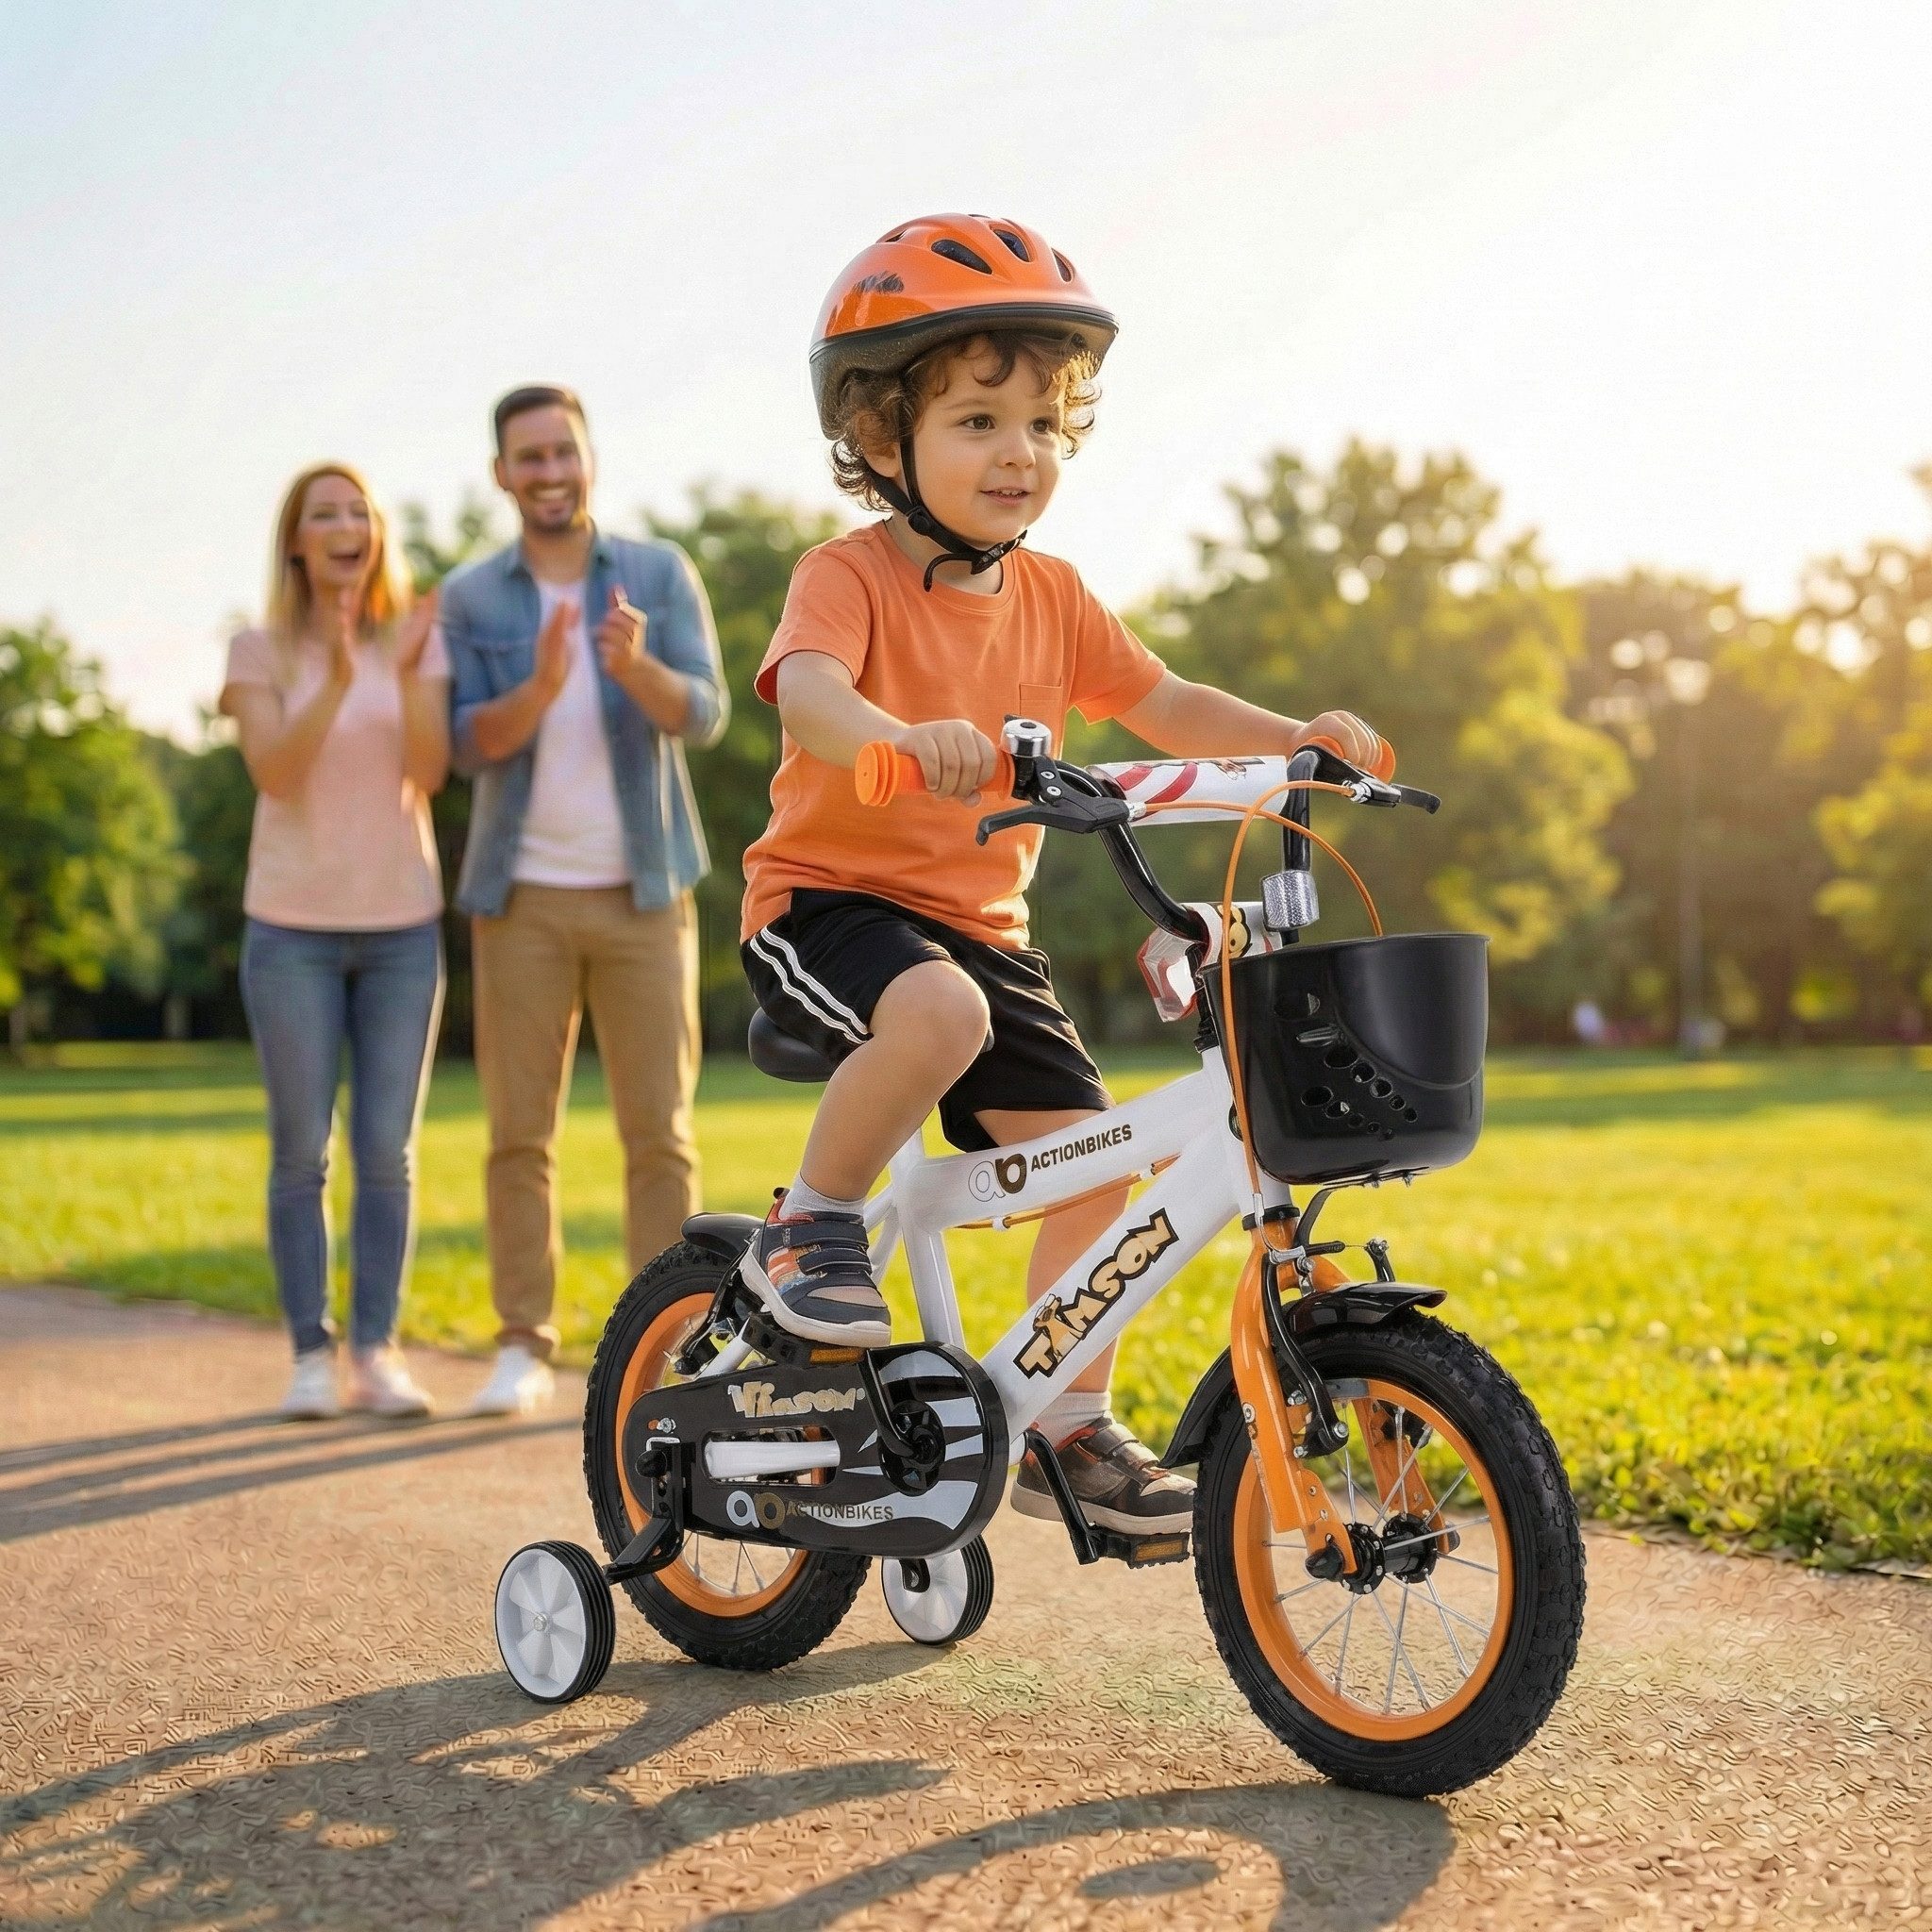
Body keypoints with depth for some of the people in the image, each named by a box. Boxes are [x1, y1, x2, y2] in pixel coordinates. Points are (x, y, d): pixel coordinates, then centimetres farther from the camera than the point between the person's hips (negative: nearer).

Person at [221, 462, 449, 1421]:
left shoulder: (418, 639, 3)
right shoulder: (259, 651, 0)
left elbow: (430, 773, -8)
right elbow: (273, 774, -15)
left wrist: (409, 676, -25)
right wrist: (338, 678, -28)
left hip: (402, 924, 1)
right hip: (293, 928, -1)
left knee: (387, 1152, 0)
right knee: (301, 1152, 1)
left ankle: (376, 1353, 6)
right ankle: (311, 1354, 8)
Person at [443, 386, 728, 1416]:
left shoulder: (662, 574, 0)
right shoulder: (467, 598, 3)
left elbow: (702, 718, -12)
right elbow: (470, 748, -8)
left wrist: (636, 665, -35)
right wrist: (542, 686, -29)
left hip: (642, 895, -1)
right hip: (524, 899, 1)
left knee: (658, 1129, -2)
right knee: (518, 1132, 0)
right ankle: (523, 1351, 9)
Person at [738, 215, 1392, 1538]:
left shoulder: (1050, 598, 8)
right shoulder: (851, 576, -12)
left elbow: (1163, 705, 9)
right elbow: (808, 691, -32)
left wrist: (1299, 738, -9)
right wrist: (901, 736, -55)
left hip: (979, 923, 6)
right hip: (831, 896, -6)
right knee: (939, 1013, -38)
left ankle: (1068, 1428, 13)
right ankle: (810, 1228, -12)